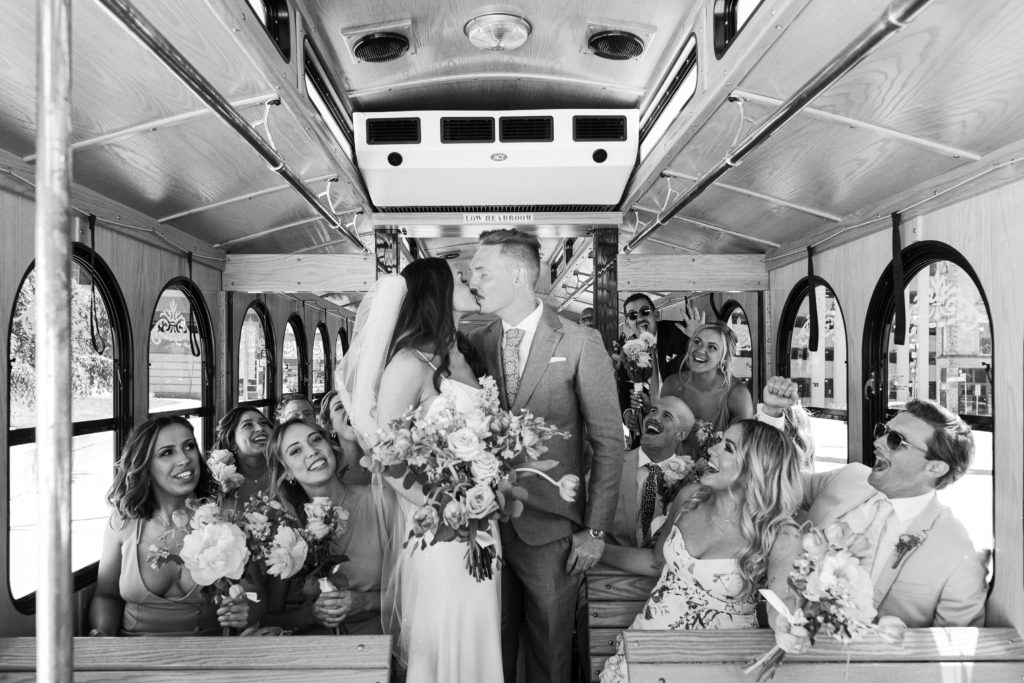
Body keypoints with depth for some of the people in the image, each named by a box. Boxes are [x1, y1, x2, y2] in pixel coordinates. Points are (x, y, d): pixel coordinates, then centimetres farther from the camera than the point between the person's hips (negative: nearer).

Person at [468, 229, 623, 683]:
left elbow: (608, 442, -7)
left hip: (552, 530, -3)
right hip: (489, 523, 3)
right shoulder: (477, 344, 4)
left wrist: (595, 530, -8)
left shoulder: (580, 343, -8)